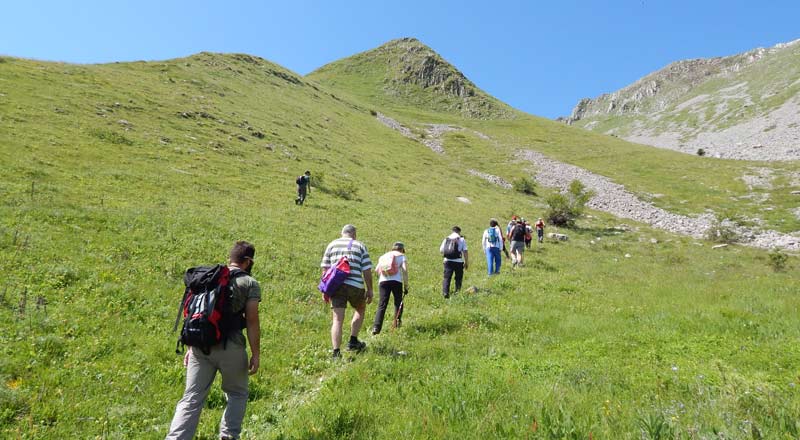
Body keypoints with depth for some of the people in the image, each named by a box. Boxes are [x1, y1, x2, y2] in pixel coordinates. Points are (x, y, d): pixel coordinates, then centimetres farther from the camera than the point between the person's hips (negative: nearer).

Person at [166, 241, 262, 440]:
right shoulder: (250, 283, -2)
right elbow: (252, 321, -8)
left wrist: (191, 347, 21)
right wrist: (256, 354, -3)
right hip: (230, 347, -4)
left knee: (192, 398, 10)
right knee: (237, 394, 17)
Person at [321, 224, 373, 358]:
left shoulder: (332, 245, 15)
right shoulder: (360, 246, 9)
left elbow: (325, 268, 9)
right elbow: (367, 270, 3)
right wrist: (370, 290, 9)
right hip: (355, 285, -1)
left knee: (337, 320, 1)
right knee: (360, 310, 25)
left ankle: (336, 352, -7)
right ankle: (353, 341, 21)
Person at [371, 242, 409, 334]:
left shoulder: (384, 256, 25)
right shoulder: (402, 256, 15)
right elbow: (405, 270, 2)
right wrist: (406, 286, 4)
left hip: (383, 281, 3)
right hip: (396, 281, -2)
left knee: (382, 305, 0)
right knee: (398, 302, 16)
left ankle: (376, 327, -11)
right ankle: (397, 322, 12)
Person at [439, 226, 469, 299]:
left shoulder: (446, 239, 9)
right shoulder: (461, 239, 2)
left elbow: (441, 251, 8)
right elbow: (465, 252, -3)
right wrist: (466, 262, 3)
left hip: (447, 261, 2)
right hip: (458, 262, -1)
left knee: (446, 277, 3)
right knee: (458, 278, 12)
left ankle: (445, 292, -11)